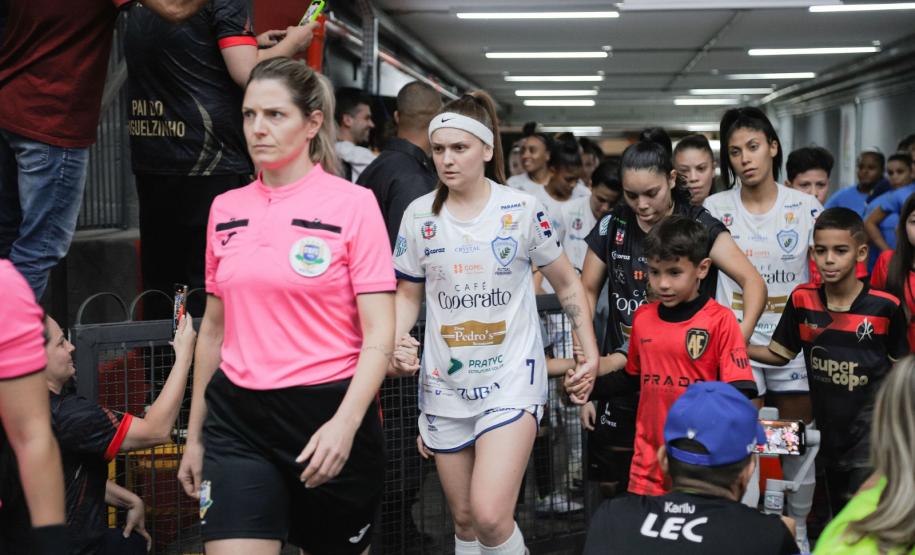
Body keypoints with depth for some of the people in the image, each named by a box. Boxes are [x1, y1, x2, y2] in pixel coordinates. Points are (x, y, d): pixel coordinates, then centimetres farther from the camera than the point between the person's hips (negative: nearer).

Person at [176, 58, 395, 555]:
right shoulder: (226, 209, 8)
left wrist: (345, 424, -23)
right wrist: (195, 435, 16)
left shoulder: (353, 204, -6)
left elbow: (379, 335, -10)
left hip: (329, 418, -3)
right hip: (237, 419, 3)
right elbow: (214, 328, 15)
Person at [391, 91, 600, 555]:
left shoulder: (523, 210, -5)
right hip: (445, 383, 3)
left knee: (490, 514, -18)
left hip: (511, 377, -3)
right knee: (463, 516, 13)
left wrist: (590, 355, 1)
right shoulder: (419, 216, 1)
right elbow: (408, 294, 11)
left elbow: (566, 282, 5)